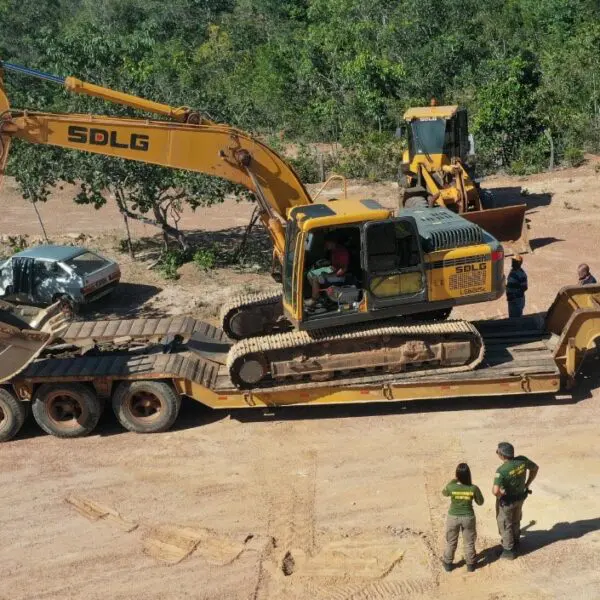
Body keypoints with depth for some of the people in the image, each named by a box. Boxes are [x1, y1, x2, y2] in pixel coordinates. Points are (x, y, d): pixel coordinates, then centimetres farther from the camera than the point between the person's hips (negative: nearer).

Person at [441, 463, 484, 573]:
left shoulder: (451, 487, -23)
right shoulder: (473, 488, -22)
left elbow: (444, 493, 2)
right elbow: (480, 502, -4)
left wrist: (453, 481, 9)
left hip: (453, 517, 0)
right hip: (468, 518, 0)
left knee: (451, 542, 21)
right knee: (469, 542, 21)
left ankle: (448, 563, 35)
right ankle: (470, 564, 34)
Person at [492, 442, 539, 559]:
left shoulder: (501, 470, -37)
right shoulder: (522, 460, -19)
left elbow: (495, 491, -44)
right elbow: (535, 468, 1)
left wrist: (499, 494, -19)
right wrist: (527, 485, 7)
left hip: (506, 501, -6)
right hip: (520, 497, 6)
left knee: (505, 525, 17)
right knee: (515, 521, 29)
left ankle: (509, 551, 33)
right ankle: (515, 544, 50)